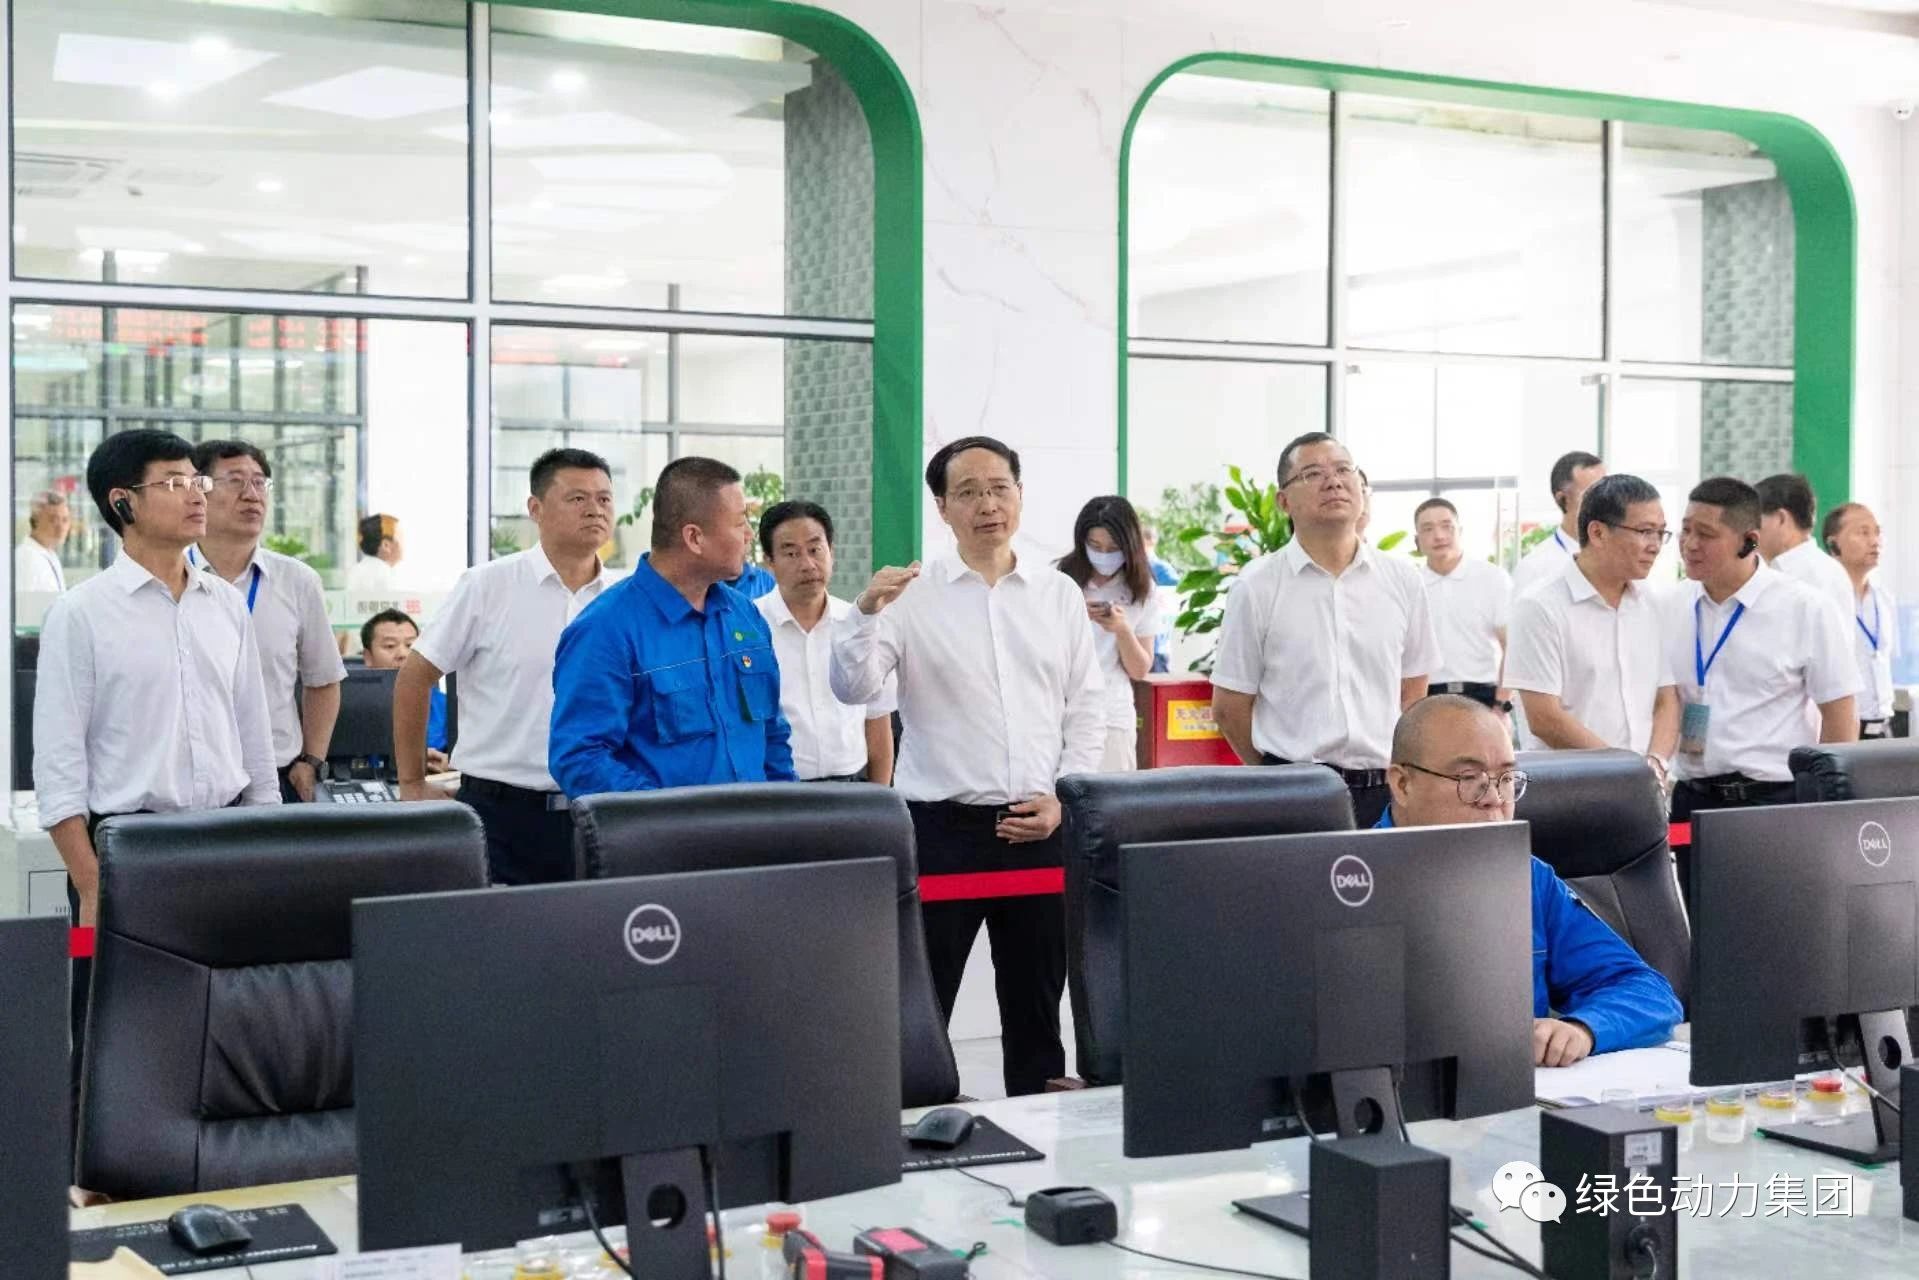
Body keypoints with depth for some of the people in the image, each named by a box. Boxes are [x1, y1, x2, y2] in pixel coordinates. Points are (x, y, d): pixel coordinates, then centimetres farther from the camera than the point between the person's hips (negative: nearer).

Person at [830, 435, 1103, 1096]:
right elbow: (853, 688, -10)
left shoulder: (1060, 594, 8)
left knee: (1036, 1003, 13)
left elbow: (1087, 706, 10)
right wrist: (865, 614, -26)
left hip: (1038, 828, 3)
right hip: (941, 825, -3)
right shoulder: (912, 592, -2)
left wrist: (1062, 797, -1)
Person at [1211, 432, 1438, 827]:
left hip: (1385, 791, 2)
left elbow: (1412, 694, 14)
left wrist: (1396, 771, 8)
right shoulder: (1257, 586, 0)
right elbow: (1230, 706, 3)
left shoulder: (1403, 580, 8)